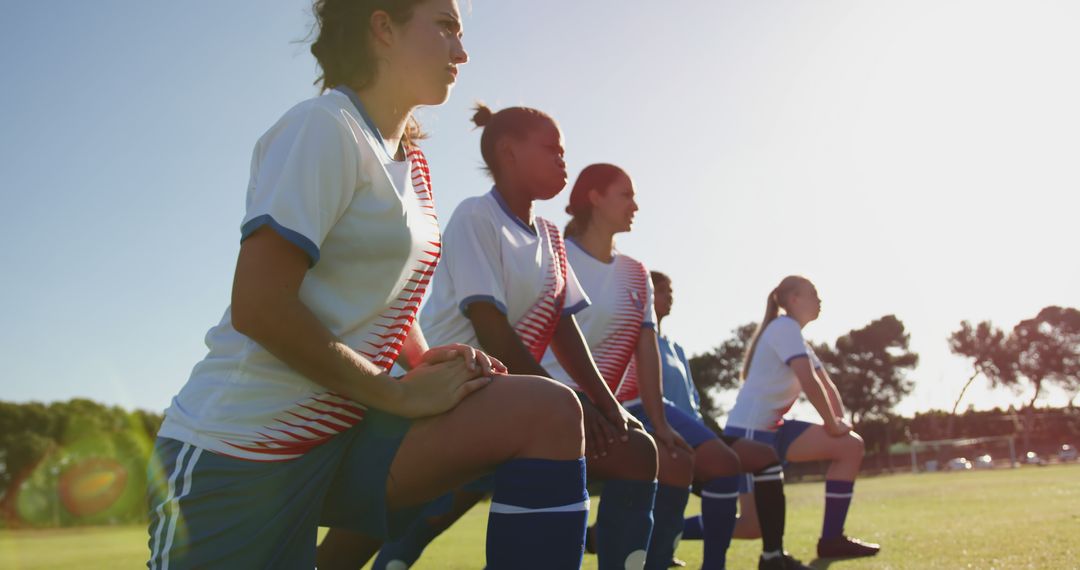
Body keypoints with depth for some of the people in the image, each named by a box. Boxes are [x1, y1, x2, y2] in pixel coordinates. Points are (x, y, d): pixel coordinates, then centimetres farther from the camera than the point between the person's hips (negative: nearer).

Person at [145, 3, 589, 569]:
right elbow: (258, 308, -20)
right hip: (241, 450, -7)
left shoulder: (411, 163, 13)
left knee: (548, 414, -13)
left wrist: (429, 363, 1)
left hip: (349, 433, 7)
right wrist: (401, 393, -15)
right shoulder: (323, 127, -12)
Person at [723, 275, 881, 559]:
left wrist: (840, 422, -3)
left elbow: (827, 385, 14)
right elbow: (809, 381, -20)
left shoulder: (797, 337, 20)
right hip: (749, 430, -10)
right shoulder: (785, 327, -11)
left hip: (771, 428, 10)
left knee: (851, 446, 4)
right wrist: (833, 424, -11)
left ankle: (832, 538, 5)